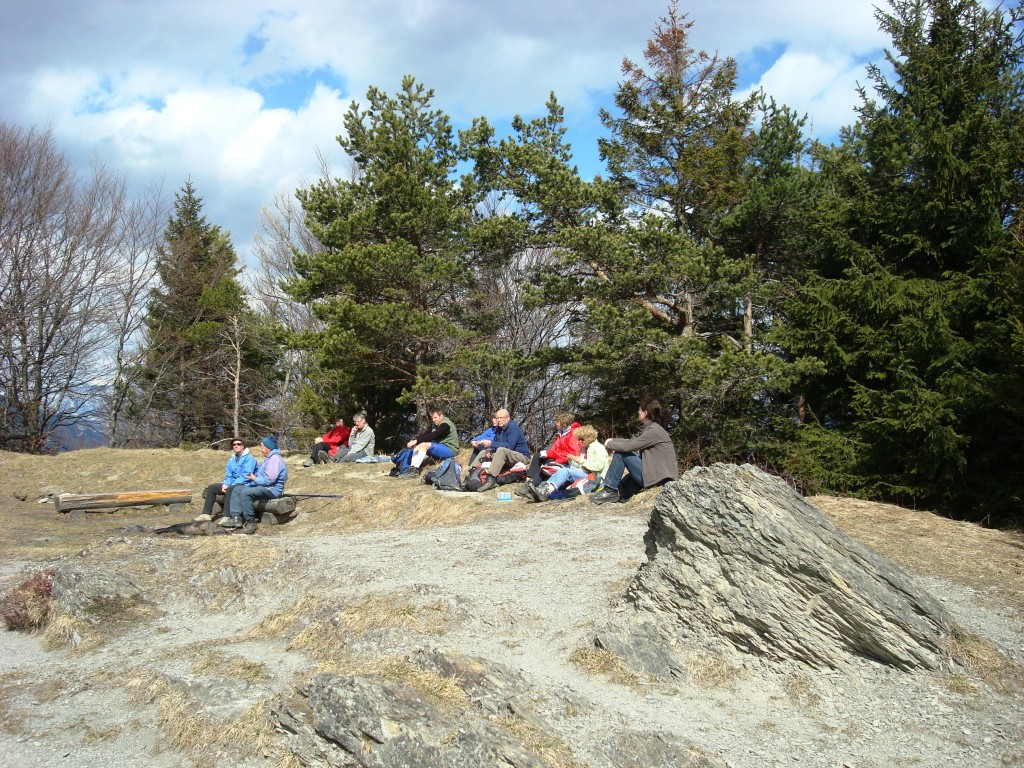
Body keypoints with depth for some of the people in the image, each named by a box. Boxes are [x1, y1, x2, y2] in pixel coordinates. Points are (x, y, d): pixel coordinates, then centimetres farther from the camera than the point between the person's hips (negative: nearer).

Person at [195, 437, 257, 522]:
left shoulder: (249, 458, -10)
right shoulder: (232, 459, 16)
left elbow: (246, 476, -19)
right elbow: (228, 476, 14)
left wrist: (229, 486, -21)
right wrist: (225, 485, -9)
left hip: (245, 484, -9)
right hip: (233, 484, 9)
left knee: (230, 489, -37)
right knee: (211, 487, 2)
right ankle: (206, 514, -3)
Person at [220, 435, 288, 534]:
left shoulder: (275, 459, -16)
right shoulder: (269, 458, 20)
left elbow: (269, 479, -23)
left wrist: (255, 479, -9)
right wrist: (255, 476, 4)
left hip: (271, 489, -11)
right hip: (263, 486, 11)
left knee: (245, 492, -30)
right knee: (237, 490, 3)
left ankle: (250, 522, -22)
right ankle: (236, 518, -9)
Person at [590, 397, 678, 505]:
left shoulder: (654, 430, -17)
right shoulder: (650, 428, 14)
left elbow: (628, 446, -18)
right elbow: (632, 442, 18)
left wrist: (609, 444, -2)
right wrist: (613, 440, 5)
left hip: (660, 478, -10)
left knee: (620, 453, -8)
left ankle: (610, 491, -1)